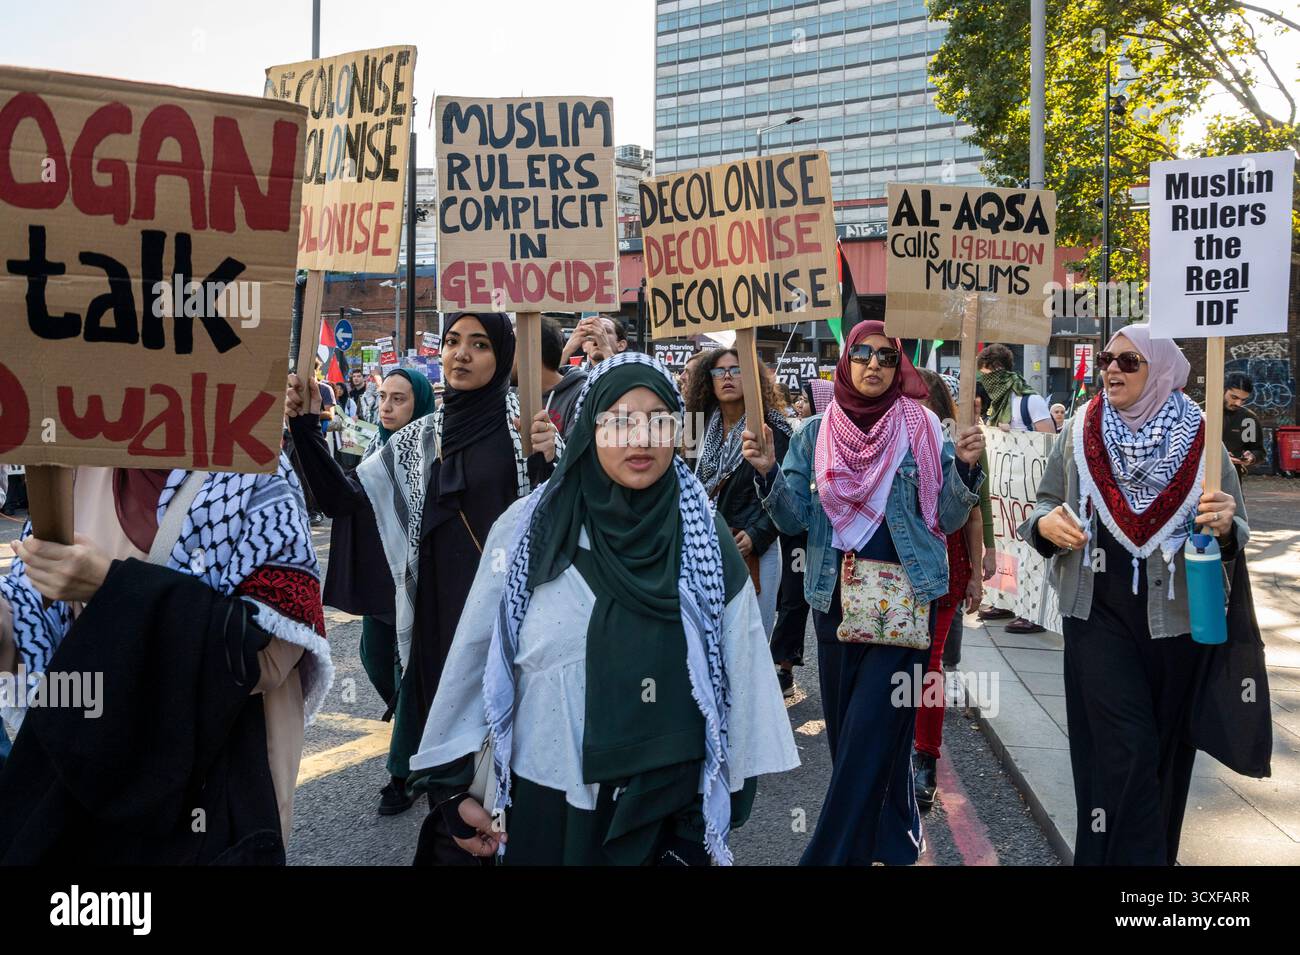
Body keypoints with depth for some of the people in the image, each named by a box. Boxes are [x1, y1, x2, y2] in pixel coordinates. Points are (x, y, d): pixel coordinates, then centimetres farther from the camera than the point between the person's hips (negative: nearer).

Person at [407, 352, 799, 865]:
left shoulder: (704, 537, -5)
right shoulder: (528, 528, -8)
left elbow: (738, 669, -2)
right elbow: (474, 653, -2)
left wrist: (724, 805, 0)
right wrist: (453, 785, 2)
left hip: (668, 803, 1)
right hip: (547, 803, 0)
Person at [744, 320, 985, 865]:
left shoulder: (922, 429, 0)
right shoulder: (815, 434, 5)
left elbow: (947, 520, -1)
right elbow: (795, 519, 1)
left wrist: (966, 467, -17)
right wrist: (768, 473, -15)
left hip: (904, 598, -3)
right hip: (836, 595, 3)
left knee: (871, 728, -7)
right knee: (845, 725, 11)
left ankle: (833, 853, 6)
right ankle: (892, 839, 32)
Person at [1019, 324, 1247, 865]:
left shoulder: (1200, 439, -2)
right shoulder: (1078, 433, 2)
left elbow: (1236, 533, 2)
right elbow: (1045, 506, 9)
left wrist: (1224, 527, -21)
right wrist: (1045, 525, -14)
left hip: (1175, 614, 1)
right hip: (1099, 611, 0)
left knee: (1166, 745, 12)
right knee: (1125, 748, -6)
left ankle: (1160, 850, 34)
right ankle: (1131, 857, 9)